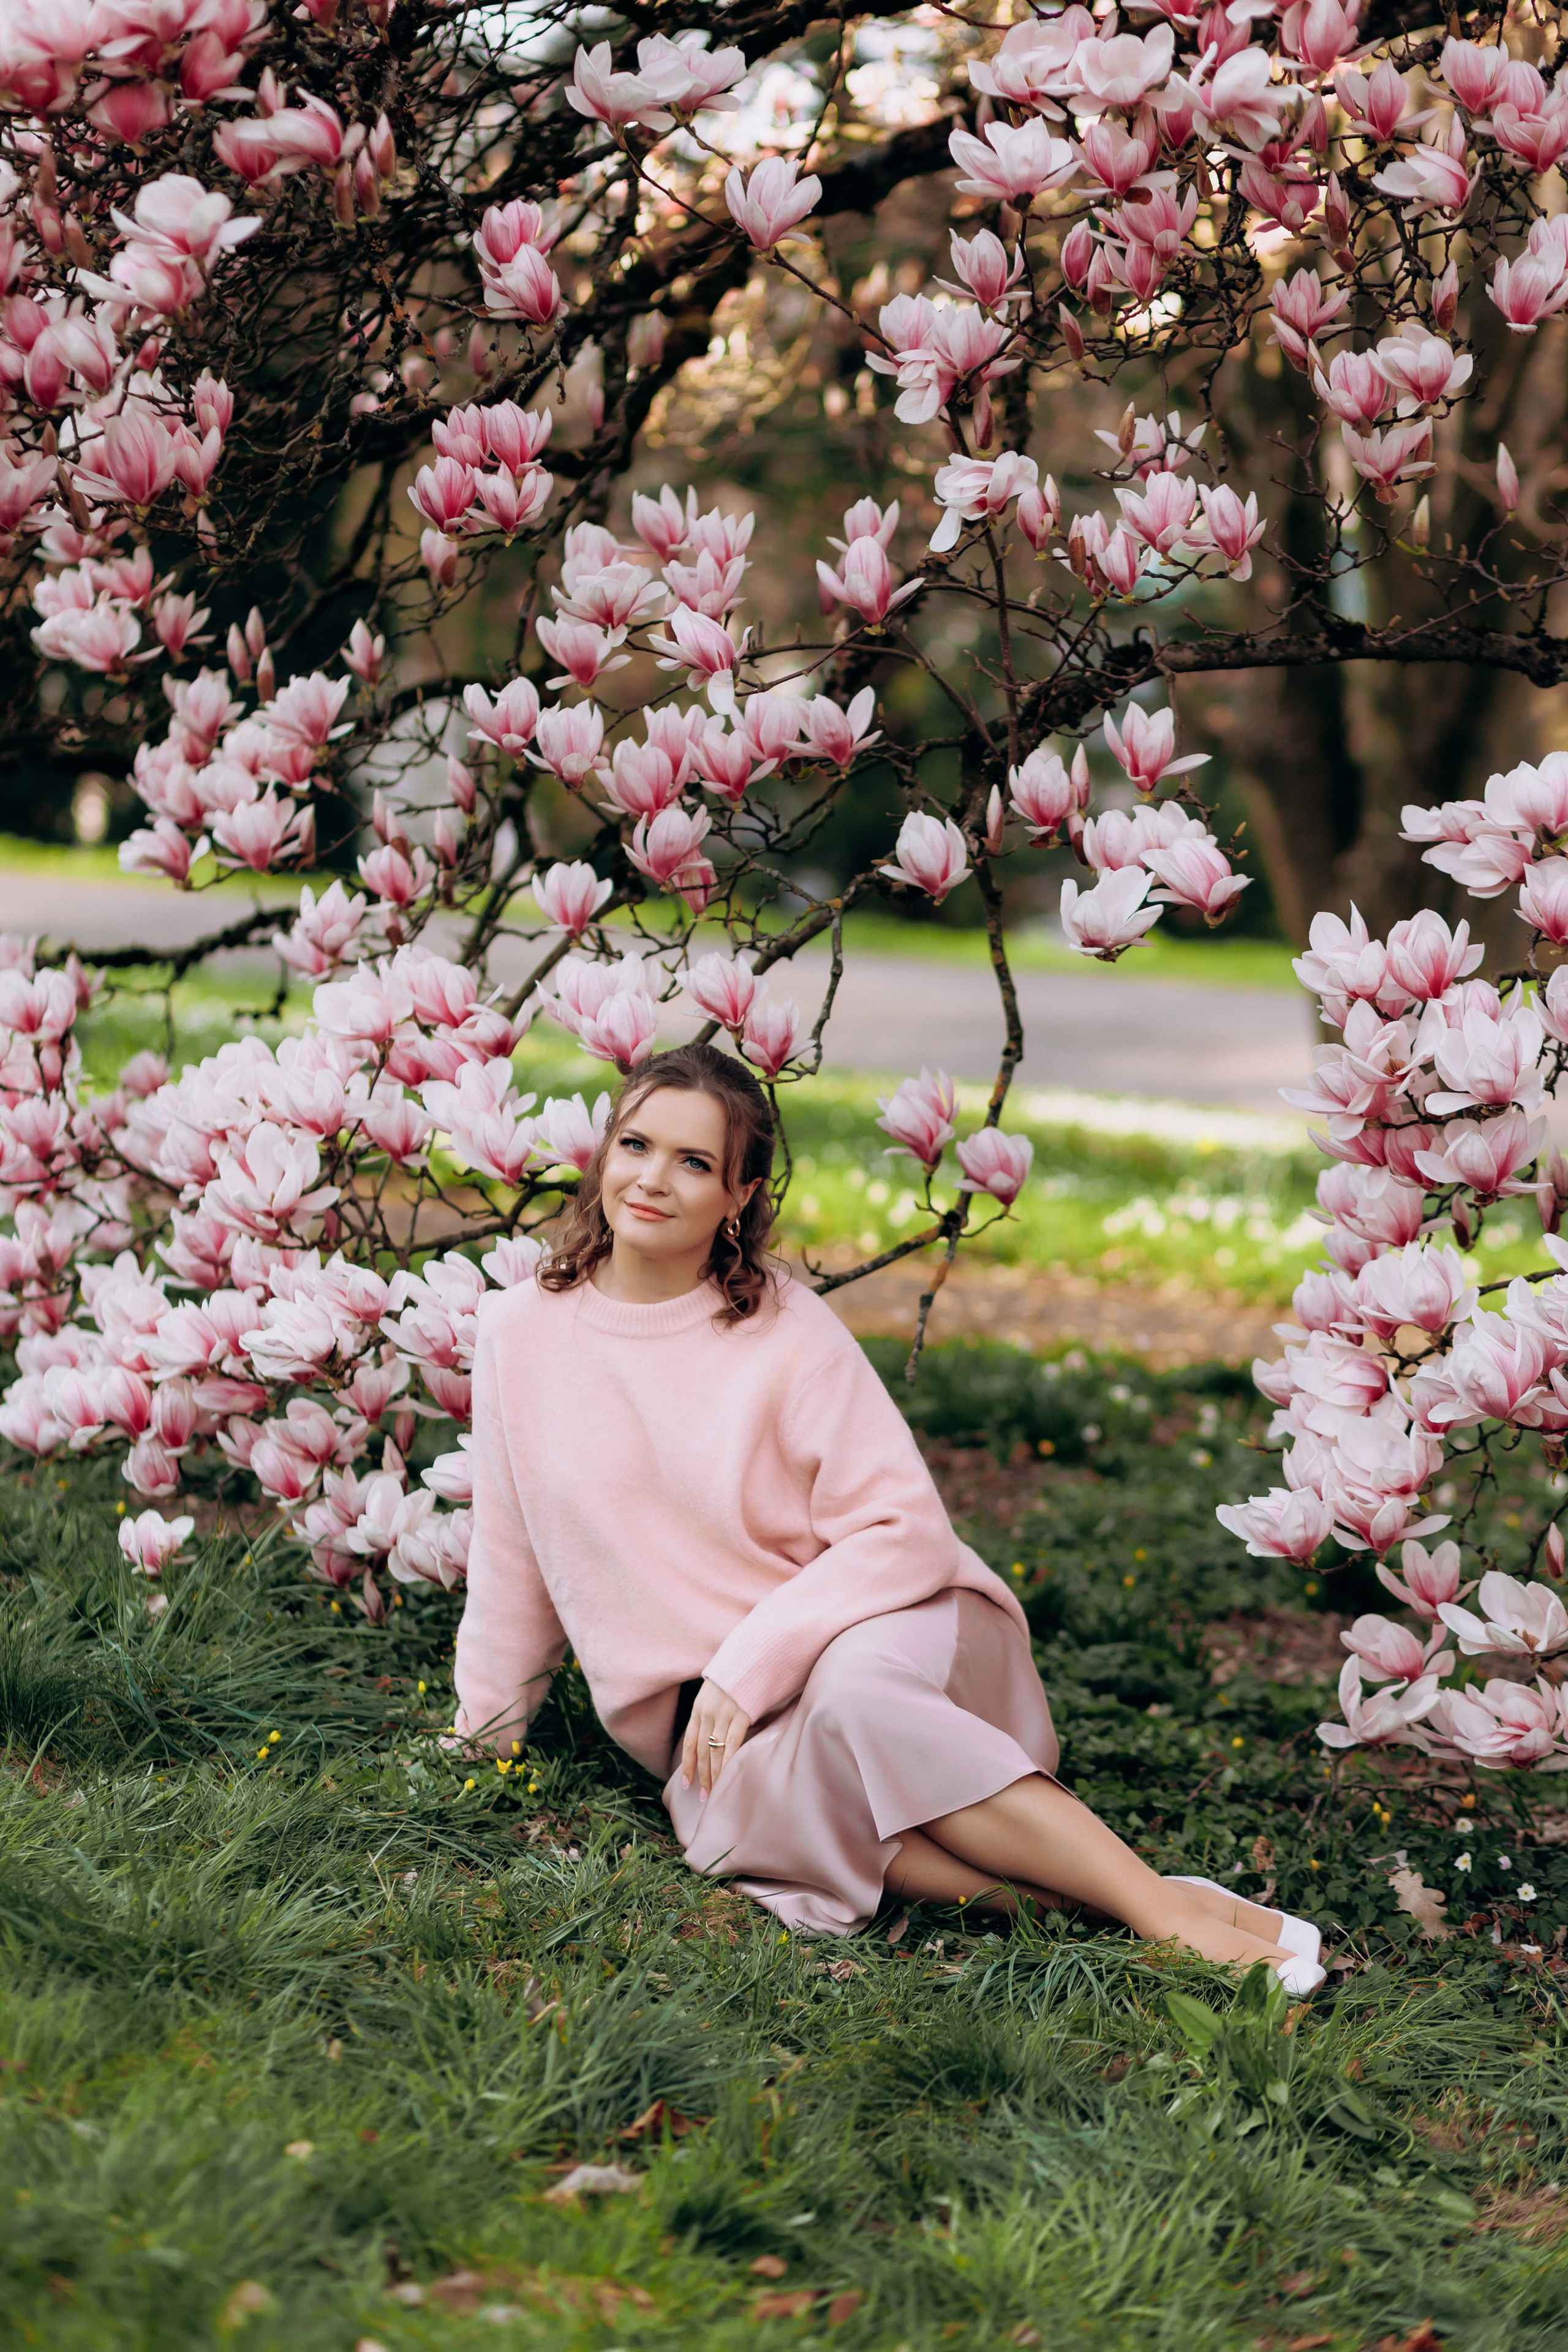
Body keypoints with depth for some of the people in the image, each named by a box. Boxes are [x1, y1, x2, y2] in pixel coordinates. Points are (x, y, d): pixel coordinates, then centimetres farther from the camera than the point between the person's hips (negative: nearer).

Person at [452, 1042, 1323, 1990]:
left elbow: (906, 1532, -12)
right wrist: (487, 1728, 20)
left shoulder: (787, 1331, -7)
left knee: (856, 1683, -39)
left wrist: (747, 1665, -20)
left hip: (891, 1634, -2)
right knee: (730, 1814, -35)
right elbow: (513, 1554, 14)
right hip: (712, 1709, 2)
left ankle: (1163, 1905, -36)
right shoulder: (521, 1332, 2)